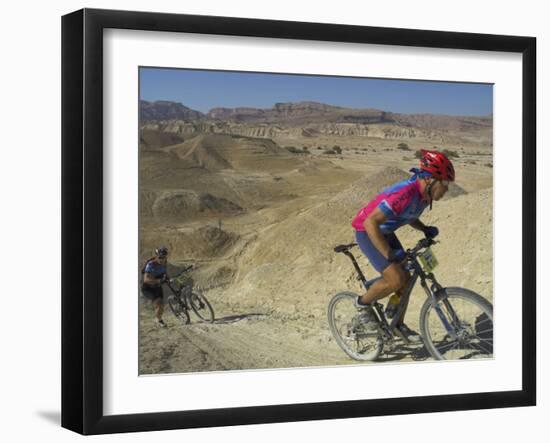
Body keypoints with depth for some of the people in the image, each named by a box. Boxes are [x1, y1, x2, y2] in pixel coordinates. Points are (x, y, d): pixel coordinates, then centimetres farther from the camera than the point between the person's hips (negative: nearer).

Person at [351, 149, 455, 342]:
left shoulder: (424, 194, -5)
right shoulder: (405, 194, -34)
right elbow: (371, 223, -37)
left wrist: (426, 229, -3)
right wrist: (389, 254, -35)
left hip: (386, 232, 9)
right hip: (367, 232, -9)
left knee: (405, 279, 8)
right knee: (396, 280, -19)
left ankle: (399, 326, 24)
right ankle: (363, 303, 5)